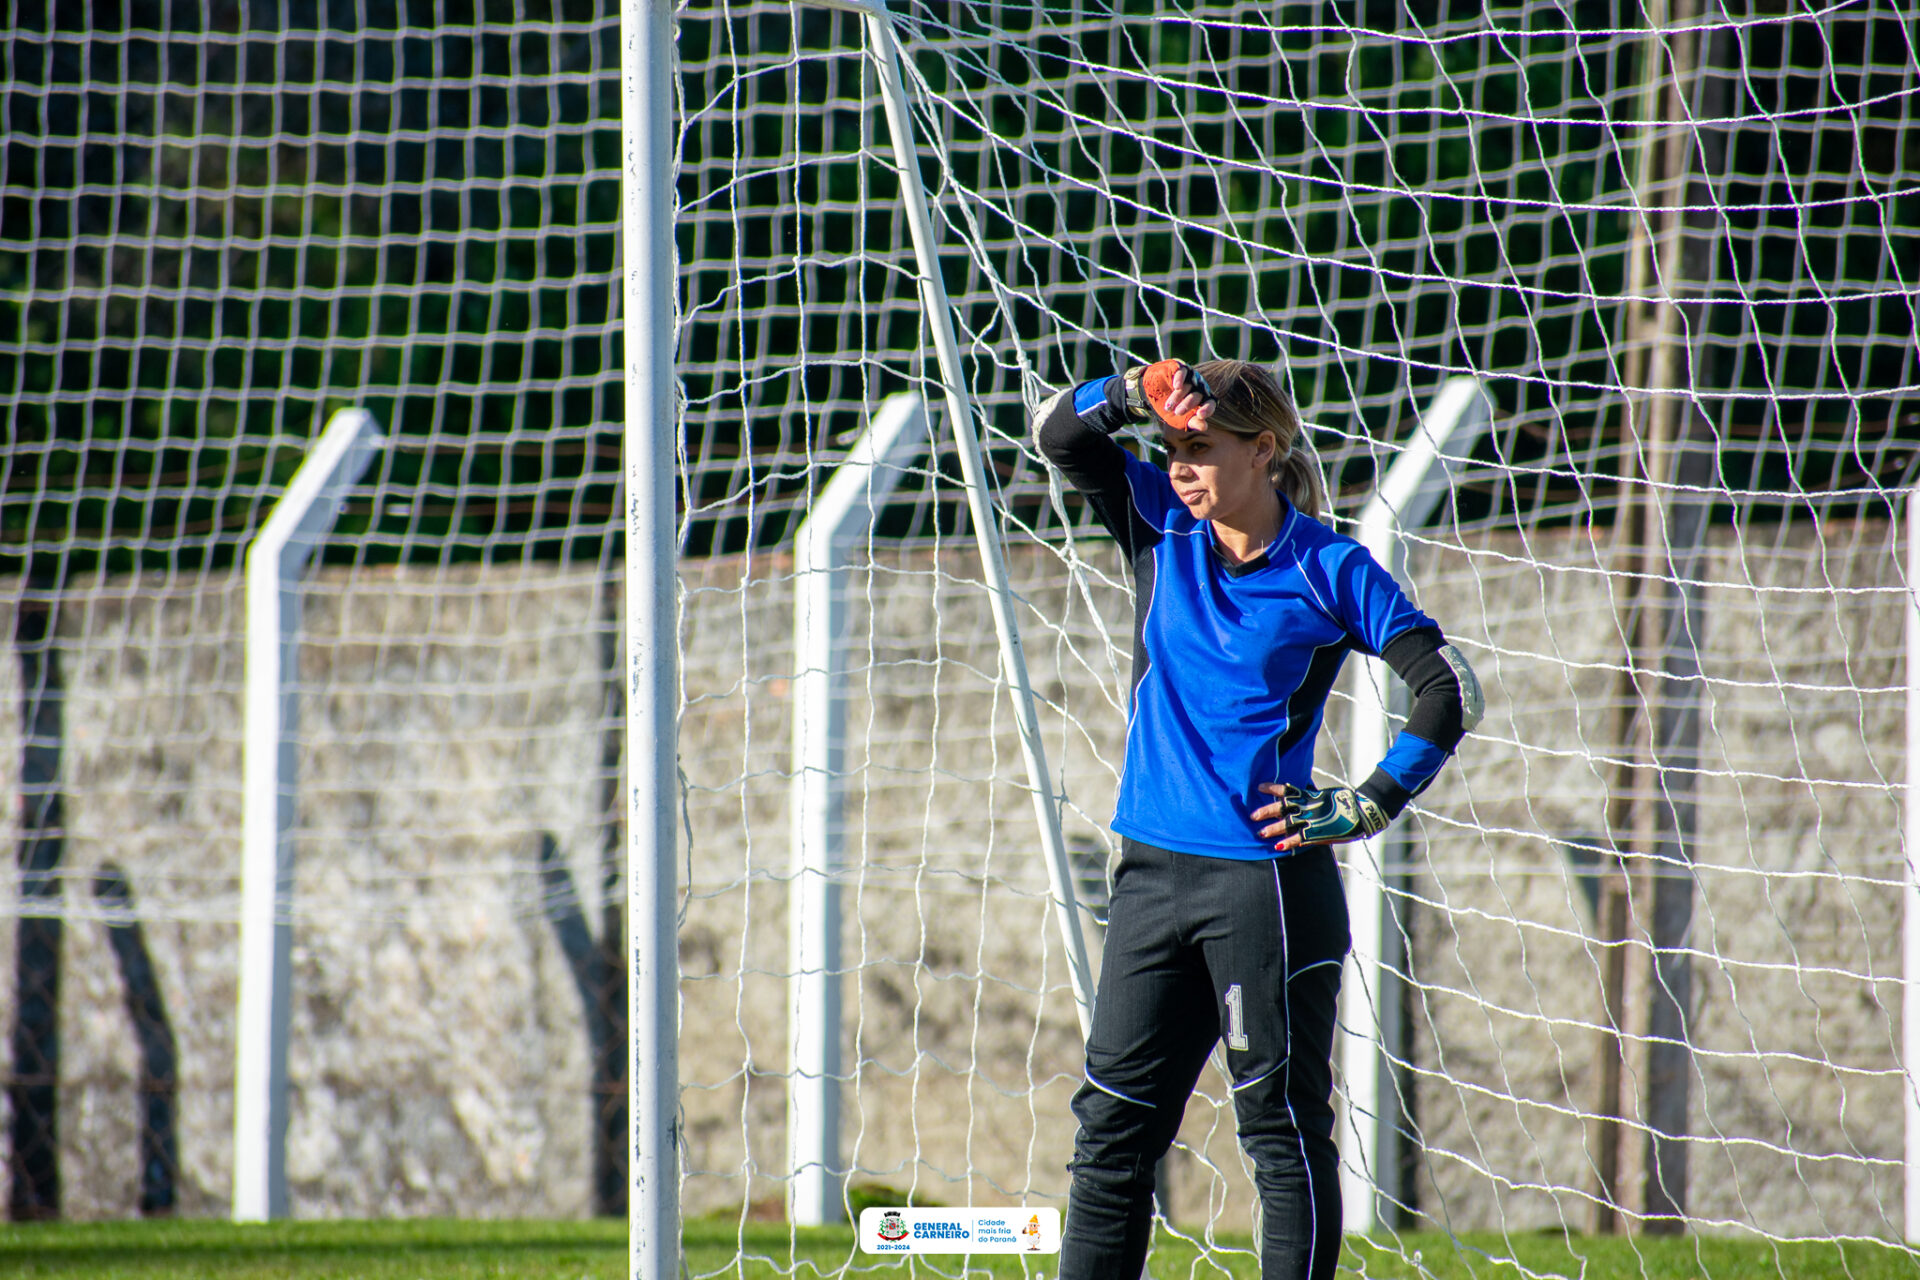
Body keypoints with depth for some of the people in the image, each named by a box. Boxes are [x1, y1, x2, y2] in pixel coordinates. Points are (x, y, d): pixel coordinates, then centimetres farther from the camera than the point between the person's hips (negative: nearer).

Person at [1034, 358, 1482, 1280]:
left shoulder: (1330, 572, -6)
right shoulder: (1164, 528, 7)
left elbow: (1450, 695, -7)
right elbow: (1060, 433, 4)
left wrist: (1365, 811, -11)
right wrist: (1142, 394, -13)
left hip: (1265, 882, -6)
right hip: (1153, 870, 6)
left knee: (1283, 1128, -2)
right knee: (1113, 1125, 7)